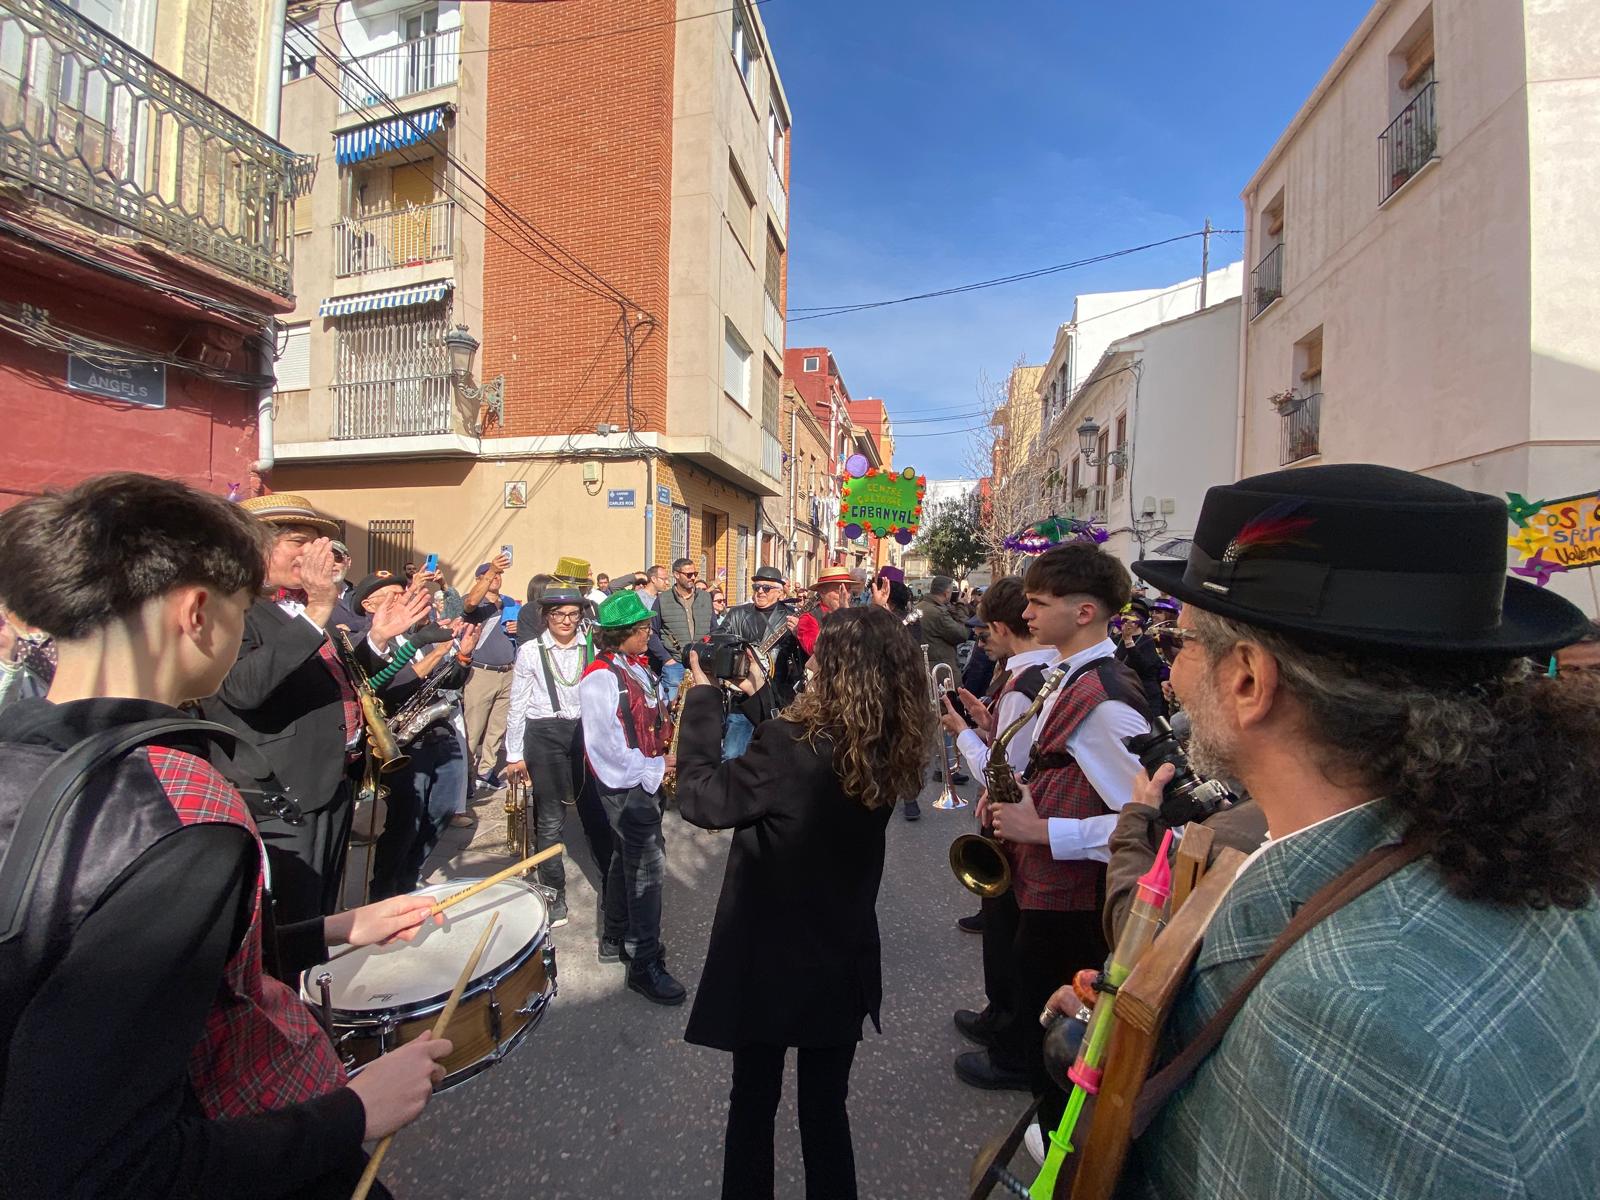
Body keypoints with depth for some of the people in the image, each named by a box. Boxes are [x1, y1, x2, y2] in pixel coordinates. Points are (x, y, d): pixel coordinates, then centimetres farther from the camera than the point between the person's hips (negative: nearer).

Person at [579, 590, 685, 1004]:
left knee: (627, 857, 20)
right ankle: (645, 964, 7)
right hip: (625, 783, -9)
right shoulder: (601, 676, -20)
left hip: (645, 778, 9)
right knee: (648, 868, -5)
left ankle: (616, 939, 37)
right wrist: (656, 767, -17)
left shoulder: (638, 666, 9)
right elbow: (606, 744, -22)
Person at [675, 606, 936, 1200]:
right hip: (844, 957, 5)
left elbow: (699, 798, -20)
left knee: (754, 1100, 21)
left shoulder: (792, 742, -28)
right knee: (826, 1107, 23)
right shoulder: (892, 750, -9)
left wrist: (702, 696, -13)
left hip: (770, 956, -4)